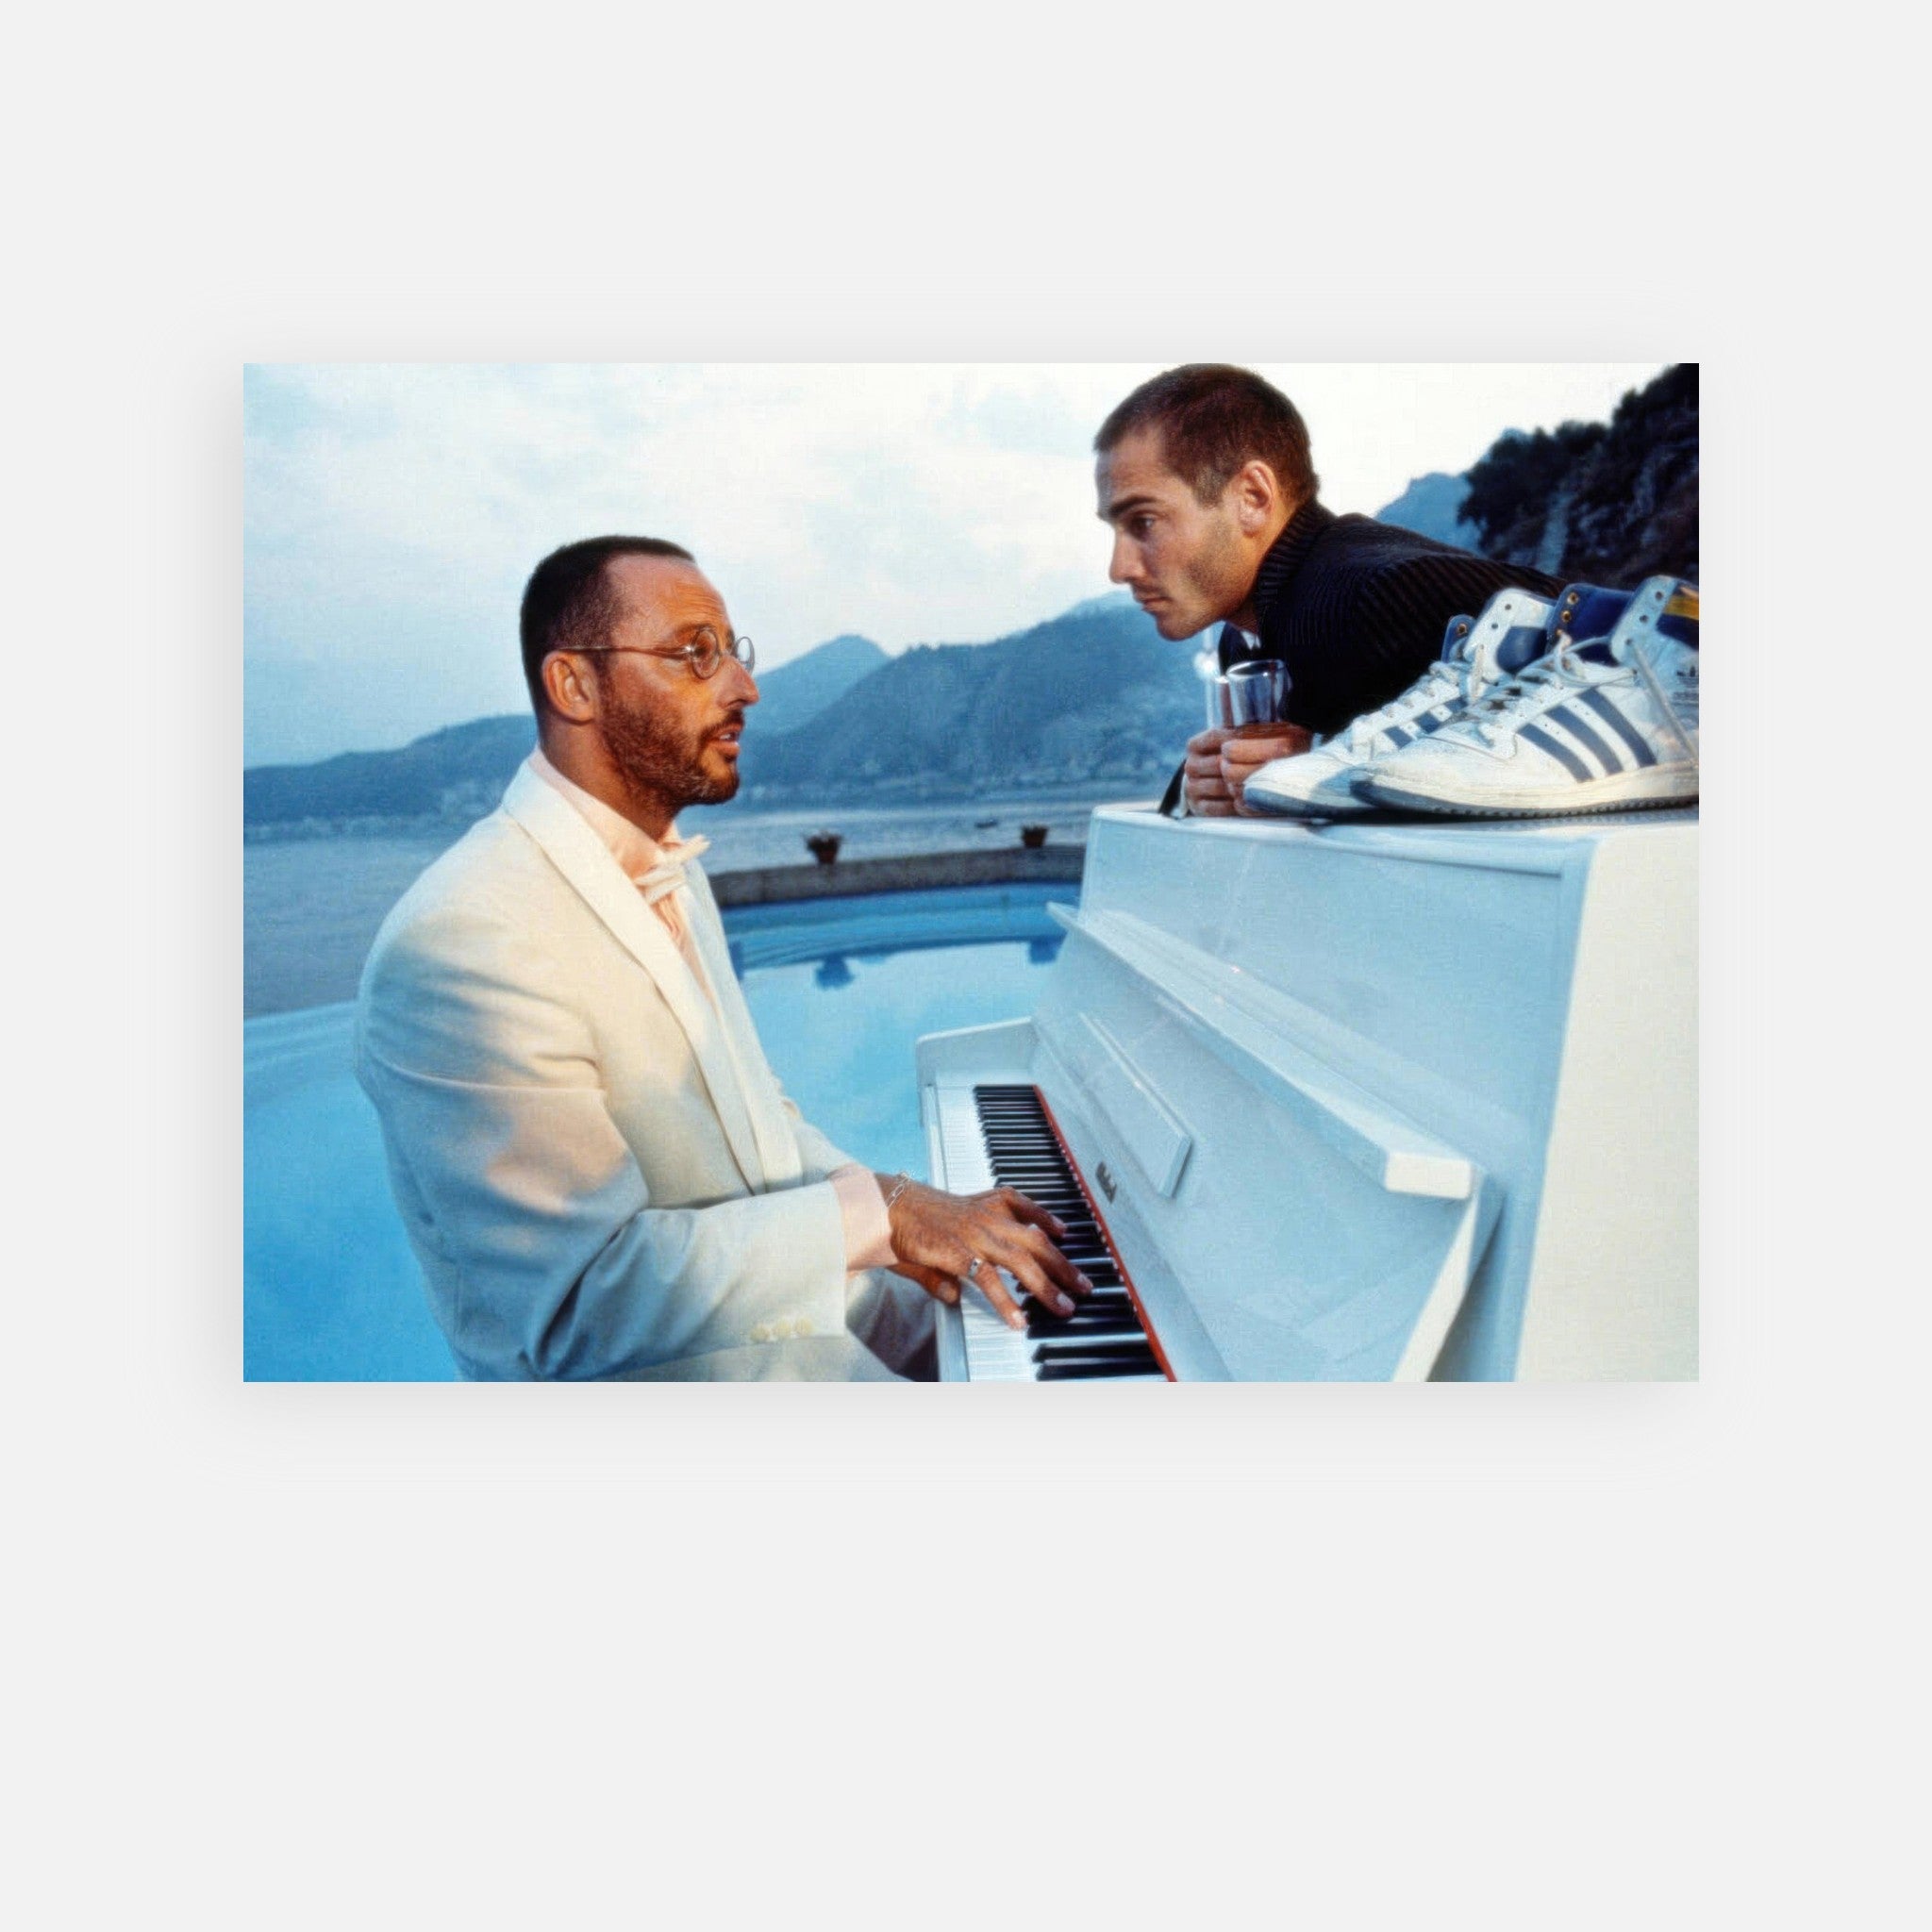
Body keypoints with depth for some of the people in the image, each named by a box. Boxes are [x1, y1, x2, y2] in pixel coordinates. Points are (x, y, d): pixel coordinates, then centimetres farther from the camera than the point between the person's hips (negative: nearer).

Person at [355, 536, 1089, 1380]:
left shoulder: (669, 866, 7)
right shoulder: (463, 940, -25)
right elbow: (581, 1300, -27)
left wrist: (895, 1210, -5)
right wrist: (872, 1215, -25)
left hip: (786, 1301, 8)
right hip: (652, 1369, -8)